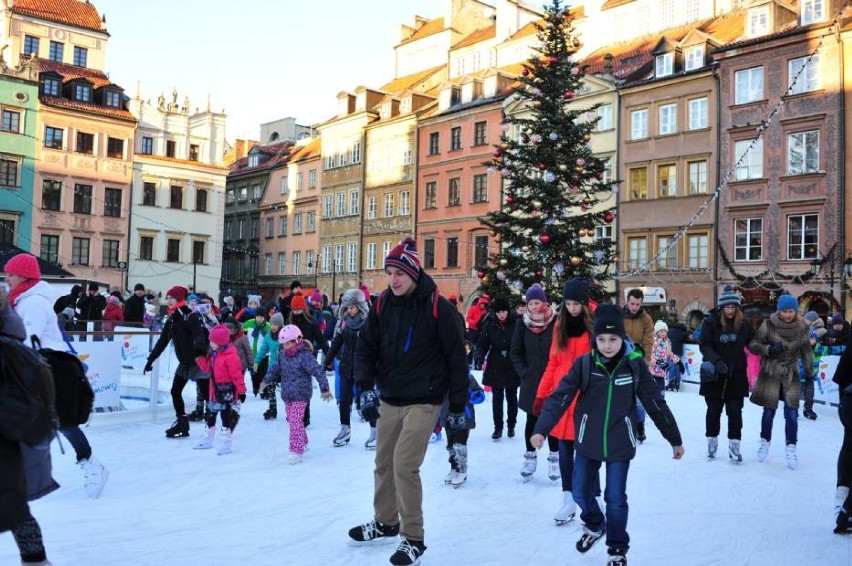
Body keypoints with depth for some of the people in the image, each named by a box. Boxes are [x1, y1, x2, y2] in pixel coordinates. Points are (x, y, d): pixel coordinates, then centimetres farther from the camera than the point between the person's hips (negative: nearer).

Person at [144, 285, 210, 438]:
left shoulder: (191, 316, -15)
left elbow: (199, 334, -32)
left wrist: (199, 346, -53)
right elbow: (162, 341, 16)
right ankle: (181, 423, 18)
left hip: (198, 361, -8)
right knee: (175, 391, 9)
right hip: (184, 363, 8)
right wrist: (151, 359, 16)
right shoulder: (171, 319, 10)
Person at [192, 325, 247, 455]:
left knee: (227, 416, -4)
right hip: (214, 390, 9)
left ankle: (227, 442, 4)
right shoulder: (213, 354, 8)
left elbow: (237, 375, -20)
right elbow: (207, 368, 17)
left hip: (227, 391, -9)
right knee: (210, 414, 18)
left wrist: (241, 391, -20)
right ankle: (208, 439, 33)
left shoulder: (230, 356, -21)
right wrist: (198, 358, 7)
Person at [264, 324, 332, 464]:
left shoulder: (305, 356, -16)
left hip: (300, 395, -8)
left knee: (295, 422, -12)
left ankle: (296, 451, -8)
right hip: (287, 395, 8)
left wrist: (324, 388, -27)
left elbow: (318, 371, -22)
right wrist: (266, 380, 28)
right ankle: (303, 443, 34)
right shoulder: (282, 355, 8)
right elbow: (276, 369, 26)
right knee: (292, 421, 16)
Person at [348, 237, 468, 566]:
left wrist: (458, 408, -7)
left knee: (405, 465, -11)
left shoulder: (436, 306, -13)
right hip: (389, 400, 5)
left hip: (424, 401, -5)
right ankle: (385, 522, 35)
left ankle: (413, 538, 6)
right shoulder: (382, 305, 0)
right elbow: (366, 349, 6)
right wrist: (366, 389, -9)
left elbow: (456, 359, -9)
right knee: (383, 463, 14)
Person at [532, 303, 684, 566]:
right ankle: (594, 525, 43)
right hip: (588, 442, 2)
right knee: (580, 492, 12)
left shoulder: (634, 365, -11)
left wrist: (675, 440, 4)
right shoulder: (584, 364, -11)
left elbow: (656, 403, -3)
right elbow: (560, 397, -17)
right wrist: (541, 429, -29)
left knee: (616, 498, 4)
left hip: (620, 444, -1)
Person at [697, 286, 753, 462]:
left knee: (735, 411, 4)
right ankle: (712, 441, 28)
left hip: (737, 375, 1)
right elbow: (704, 345, -14)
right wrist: (717, 360, -29)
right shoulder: (710, 323, -8)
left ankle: (734, 445, 14)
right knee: (713, 410, 11)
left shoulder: (744, 324, -1)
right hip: (714, 375, -1)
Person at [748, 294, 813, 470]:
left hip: (791, 375, 2)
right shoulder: (769, 324, -9)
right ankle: (765, 441, 25)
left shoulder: (801, 328, -2)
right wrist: (768, 349, -22)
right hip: (770, 374, -2)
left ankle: (791, 447, 10)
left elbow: (807, 352, 11)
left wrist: (809, 372, 13)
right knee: (769, 411, 4)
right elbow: (752, 344, -6)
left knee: (792, 412, -4)